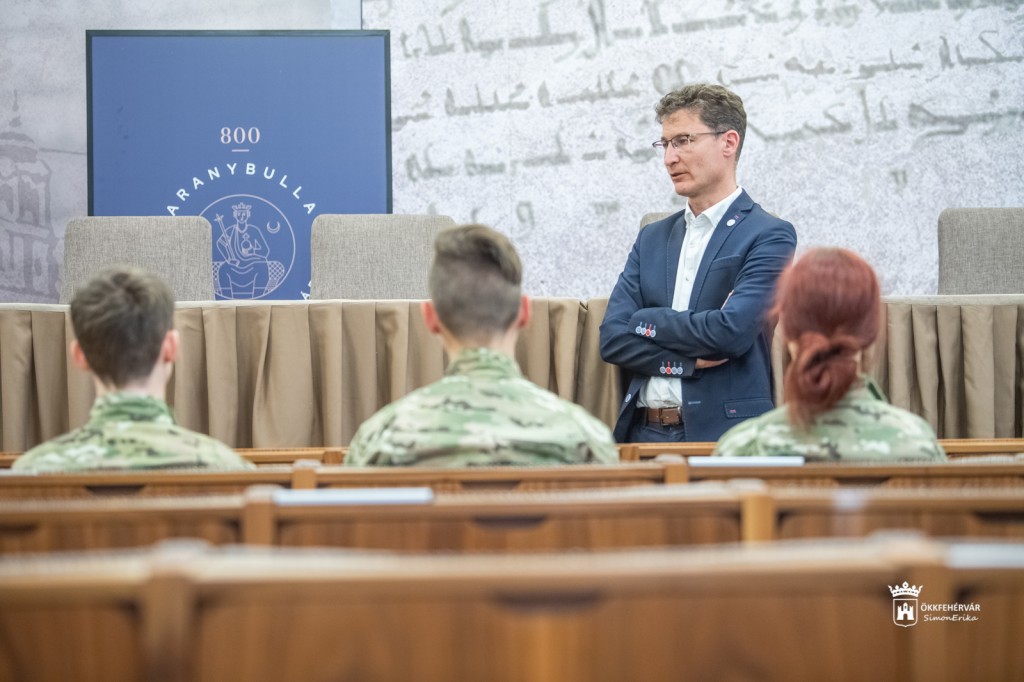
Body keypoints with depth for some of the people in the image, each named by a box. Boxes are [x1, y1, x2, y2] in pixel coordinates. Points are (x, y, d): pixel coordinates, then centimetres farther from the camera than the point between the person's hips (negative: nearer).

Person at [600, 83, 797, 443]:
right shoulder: (653, 238, 15)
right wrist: (689, 361, -9)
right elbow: (612, 338, 6)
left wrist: (648, 321, -3)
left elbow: (732, 332, -16)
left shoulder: (769, 236, -3)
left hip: (722, 433, -4)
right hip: (643, 432, 4)